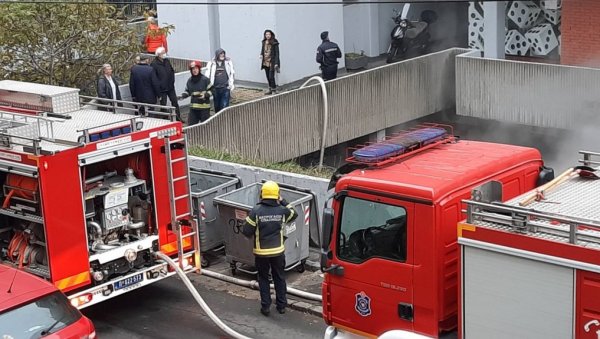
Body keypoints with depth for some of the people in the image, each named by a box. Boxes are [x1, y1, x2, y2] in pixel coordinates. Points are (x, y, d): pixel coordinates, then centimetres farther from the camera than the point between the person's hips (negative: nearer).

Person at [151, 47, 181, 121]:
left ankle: (178, 117, 24)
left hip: (170, 87, 6)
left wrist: (172, 81, 6)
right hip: (162, 89, -6)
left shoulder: (167, 61, 4)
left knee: (175, 102, 12)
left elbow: (172, 71, 17)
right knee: (163, 104, 4)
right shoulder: (154, 64, -16)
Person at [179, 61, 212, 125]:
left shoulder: (205, 79, -8)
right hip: (193, 107, 5)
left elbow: (210, 90, -3)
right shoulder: (189, 81, 7)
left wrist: (205, 95, -20)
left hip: (204, 106, -4)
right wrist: (183, 96, 1)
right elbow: (187, 91, 19)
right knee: (191, 124, 3)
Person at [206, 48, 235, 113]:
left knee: (224, 106, -8)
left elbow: (232, 74, 8)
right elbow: (207, 75, 3)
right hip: (216, 88, 1)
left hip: (225, 88, -1)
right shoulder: (212, 63, 3)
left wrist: (231, 84, 0)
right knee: (217, 107, 11)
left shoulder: (228, 62, 4)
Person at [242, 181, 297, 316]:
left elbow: (246, 232, -12)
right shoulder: (282, 210, -9)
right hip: (278, 251, 2)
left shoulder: (256, 211, -15)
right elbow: (294, 214, 14)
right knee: (279, 278, 17)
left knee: (263, 278, 15)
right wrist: (283, 201, 13)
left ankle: (265, 306, 16)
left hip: (261, 252, -1)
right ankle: (281, 305, 24)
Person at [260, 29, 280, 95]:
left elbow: (277, 53, -10)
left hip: (272, 62, -6)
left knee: (271, 76, -10)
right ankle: (270, 90, 23)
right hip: (265, 62, 6)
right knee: (268, 77, 12)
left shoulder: (274, 43, -11)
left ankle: (273, 90, 1)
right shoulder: (264, 42, 6)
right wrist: (261, 54, 2)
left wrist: (276, 63, -15)